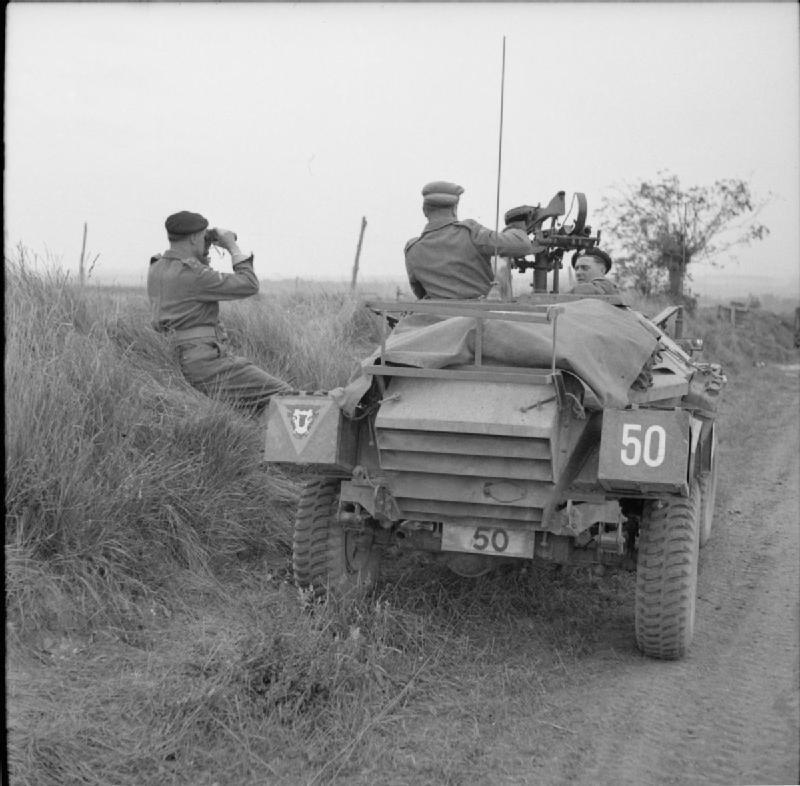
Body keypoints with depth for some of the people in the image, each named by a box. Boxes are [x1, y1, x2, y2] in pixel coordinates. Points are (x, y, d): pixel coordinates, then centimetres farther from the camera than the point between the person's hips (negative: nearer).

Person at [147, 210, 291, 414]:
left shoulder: (157, 268, 12)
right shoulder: (191, 274, -17)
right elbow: (249, 286, -11)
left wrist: (203, 255, 20)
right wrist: (232, 247, 0)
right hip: (208, 363, -10)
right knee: (284, 397, -13)